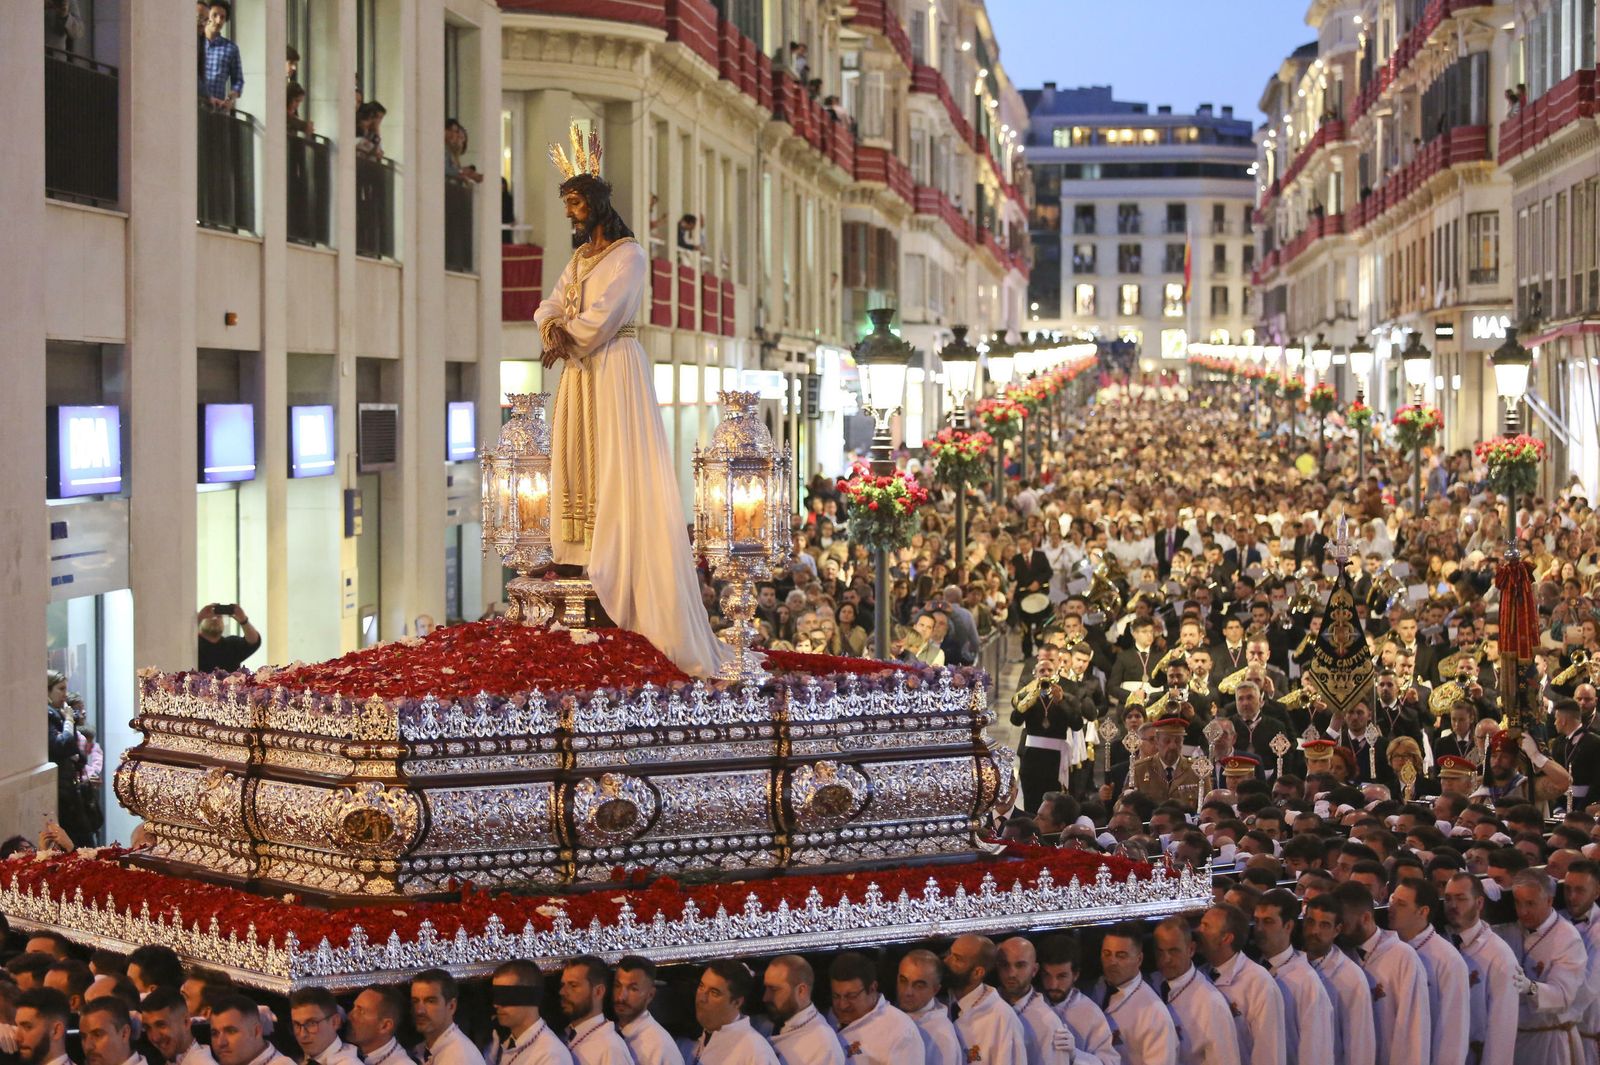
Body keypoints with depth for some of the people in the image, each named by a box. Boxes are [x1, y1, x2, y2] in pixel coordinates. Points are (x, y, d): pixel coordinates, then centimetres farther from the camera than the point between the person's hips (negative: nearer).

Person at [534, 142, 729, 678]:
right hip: (580, 372, 8)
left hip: (614, 370, -8)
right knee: (579, 464, 6)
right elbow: (550, 307, 8)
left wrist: (566, 340, -4)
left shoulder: (629, 255, -9)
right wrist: (553, 329, -12)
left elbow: (598, 317, -17)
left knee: (619, 469, -9)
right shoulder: (580, 255, 16)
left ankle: (623, 573, -11)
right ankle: (586, 557, 7)